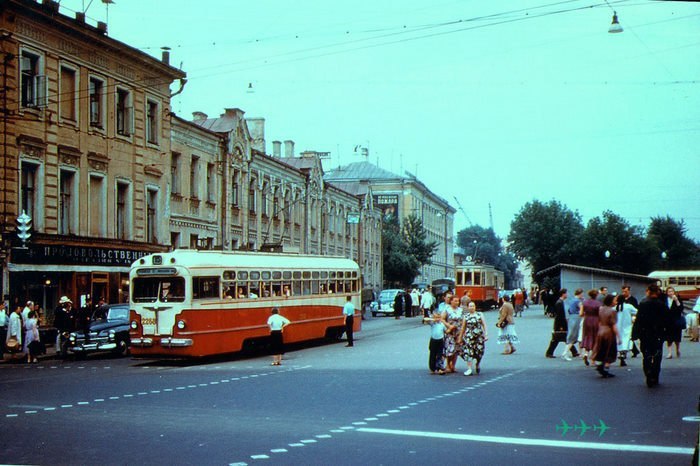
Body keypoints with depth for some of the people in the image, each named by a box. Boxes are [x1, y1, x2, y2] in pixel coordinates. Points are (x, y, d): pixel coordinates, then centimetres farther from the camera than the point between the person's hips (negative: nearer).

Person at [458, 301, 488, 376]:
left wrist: (486, 334, -3)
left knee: (479, 352, 2)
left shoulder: (480, 315, 7)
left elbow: (484, 325, 6)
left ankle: (477, 364, 31)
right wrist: (460, 337, 12)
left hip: (479, 336, 0)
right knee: (468, 352, -10)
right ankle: (469, 369, -8)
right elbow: (463, 328, 11)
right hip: (469, 336, 0)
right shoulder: (466, 316, 7)